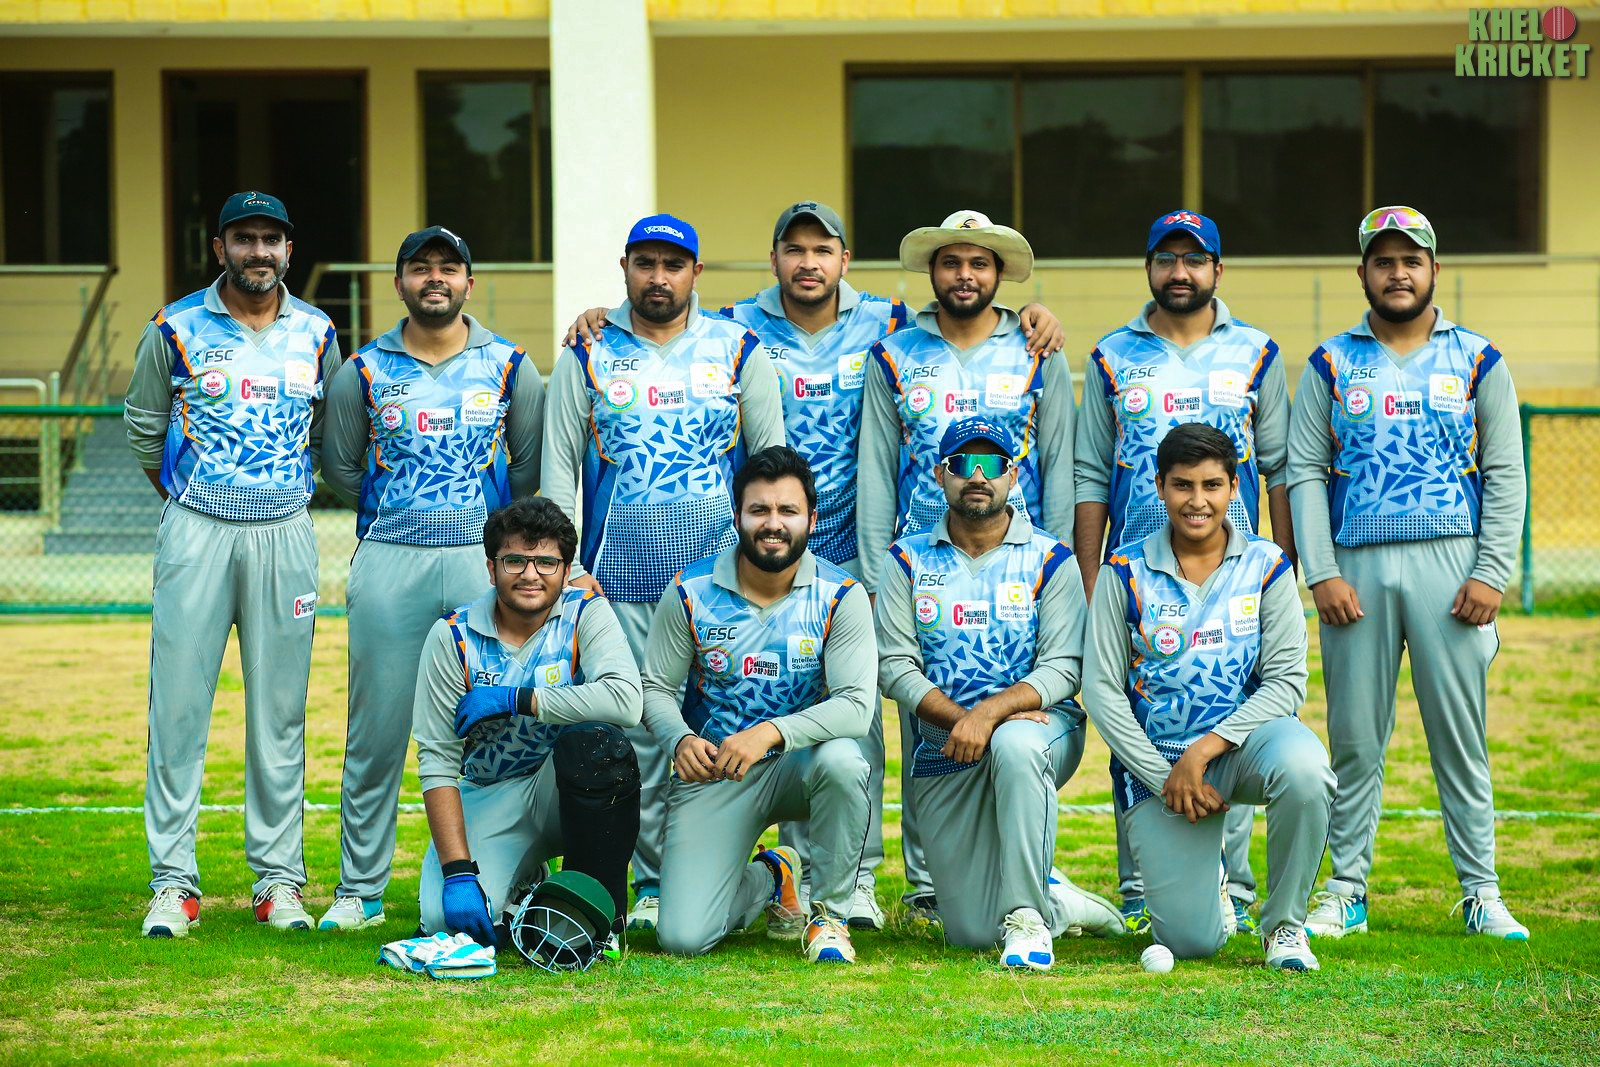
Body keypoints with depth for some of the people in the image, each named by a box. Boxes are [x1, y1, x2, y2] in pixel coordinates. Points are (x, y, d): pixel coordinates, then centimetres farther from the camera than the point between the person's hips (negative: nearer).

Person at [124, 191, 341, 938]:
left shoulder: (316, 335, 7)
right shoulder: (175, 330, 1)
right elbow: (144, 423, 13)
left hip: (285, 533, 2)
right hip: (195, 532, -2)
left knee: (280, 710, 3)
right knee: (177, 705, -5)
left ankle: (278, 878, 9)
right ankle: (173, 882, -1)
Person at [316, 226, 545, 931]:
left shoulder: (509, 367, 8)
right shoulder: (363, 372, 8)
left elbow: (531, 464, 12)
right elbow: (339, 468, 15)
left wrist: (480, 512, 8)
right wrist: (401, 507, 10)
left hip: (483, 561, 0)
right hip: (388, 565, 0)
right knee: (376, 732, 0)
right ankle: (360, 890, 8)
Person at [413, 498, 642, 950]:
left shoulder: (587, 615, -8)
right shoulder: (453, 637, -6)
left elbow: (625, 700, -28)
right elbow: (437, 760, -9)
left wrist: (513, 700, -22)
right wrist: (458, 872, -20)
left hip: (570, 790, -1)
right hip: (487, 800, 1)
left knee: (593, 742, -34)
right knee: (447, 919, -24)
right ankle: (522, 884, 15)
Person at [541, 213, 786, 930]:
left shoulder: (740, 353, 9)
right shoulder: (587, 359, 9)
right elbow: (558, 466, 9)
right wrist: (564, 564, -1)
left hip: (720, 574, 0)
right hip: (621, 577, 0)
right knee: (638, 728, -2)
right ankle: (653, 883, 3)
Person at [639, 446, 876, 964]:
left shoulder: (839, 596, -8)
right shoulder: (690, 593, -5)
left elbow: (856, 704, -18)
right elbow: (656, 688, 1)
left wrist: (770, 733, -33)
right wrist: (681, 740, -22)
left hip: (799, 761, 0)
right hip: (711, 773, 1)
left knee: (842, 760, -39)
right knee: (681, 937, -16)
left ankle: (830, 911, -13)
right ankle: (768, 880, 22)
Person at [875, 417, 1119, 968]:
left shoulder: (1050, 560, 2)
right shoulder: (909, 561, 7)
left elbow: (1061, 668, -8)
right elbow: (896, 665, -2)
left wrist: (990, 714, -25)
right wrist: (959, 718, -19)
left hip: (1039, 726, -2)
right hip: (943, 756, 2)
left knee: (1015, 744, -42)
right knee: (972, 932, -6)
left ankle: (1027, 915, -30)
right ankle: (1060, 903, 29)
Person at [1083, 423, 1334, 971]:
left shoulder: (1266, 566, 1)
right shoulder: (1125, 572, 1)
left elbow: (1286, 680, -5)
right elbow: (1102, 689, -1)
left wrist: (1203, 752, -17)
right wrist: (1167, 779, -11)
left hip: (1242, 740, 0)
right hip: (1155, 759, 0)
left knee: (1302, 768, -38)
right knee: (1190, 940, -12)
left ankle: (1285, 922, -13)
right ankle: (1205, 880, 28)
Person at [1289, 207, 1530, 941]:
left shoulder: (1478, 361, 9)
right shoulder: (1331, 365, 10)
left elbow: (1505, 475, 6)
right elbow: (1303, 473, 6)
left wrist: (1491, 574, -5)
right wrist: (1321, 573, -6)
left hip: (1450, 565, -1)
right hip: (1356, 568, 1)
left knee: (1460, 734, -1)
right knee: (1355, 738, 2)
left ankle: (1481, 891, 5)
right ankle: (1347, 891, 9)